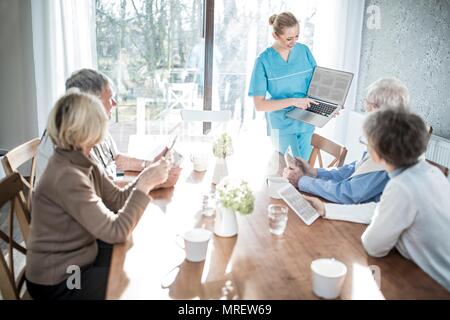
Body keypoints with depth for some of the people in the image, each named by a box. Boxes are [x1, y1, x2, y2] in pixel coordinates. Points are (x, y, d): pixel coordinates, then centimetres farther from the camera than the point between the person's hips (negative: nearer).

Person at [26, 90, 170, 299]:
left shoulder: (82, 161, -1)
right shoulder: (66, 176, -31)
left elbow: (118, 199, 1)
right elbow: (116, 232, -29)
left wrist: (148, 174, -11)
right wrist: (145, 184, -26)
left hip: (82, 255, 9)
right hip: (58, 281, -8)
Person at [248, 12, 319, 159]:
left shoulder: (304, 51, -1)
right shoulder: (264, 61, -13)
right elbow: (259, 104, -14)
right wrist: (292, 101, -21)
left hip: (306, 122, 4)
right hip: (281, 124, -4)